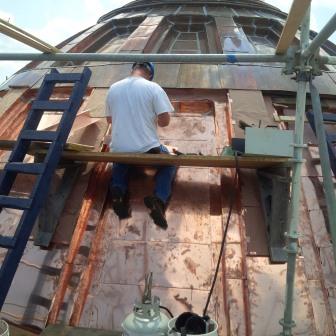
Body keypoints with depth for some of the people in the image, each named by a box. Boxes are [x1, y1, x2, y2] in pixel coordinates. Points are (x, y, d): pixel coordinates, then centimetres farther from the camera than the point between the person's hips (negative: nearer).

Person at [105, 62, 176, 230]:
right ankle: (159, 199, -5)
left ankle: (117, 189, 2)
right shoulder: (153, 88, -7)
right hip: (147, 148, -3)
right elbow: (165, 121, -9)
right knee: (169, 163, 26)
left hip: (119, 149, 4)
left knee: (120, 164, 37)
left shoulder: (113, 88, 5)